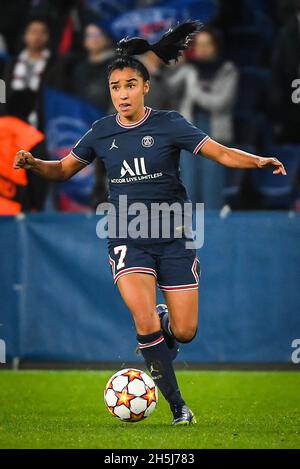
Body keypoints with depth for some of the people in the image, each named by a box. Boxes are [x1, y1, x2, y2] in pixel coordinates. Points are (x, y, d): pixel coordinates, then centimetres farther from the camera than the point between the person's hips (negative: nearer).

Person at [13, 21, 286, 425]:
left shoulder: (168, 124, -6)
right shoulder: (102, 132, 3)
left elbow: (221, 153, -11)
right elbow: (64, 169, 13)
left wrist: (257, 161, -29)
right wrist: (34, 164, -7)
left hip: (174, 239, 0)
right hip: (128, 242, 1)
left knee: (184, 332, -2)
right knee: (146, 323, -19)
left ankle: (163, 323, 37)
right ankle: (177, 405, -4)